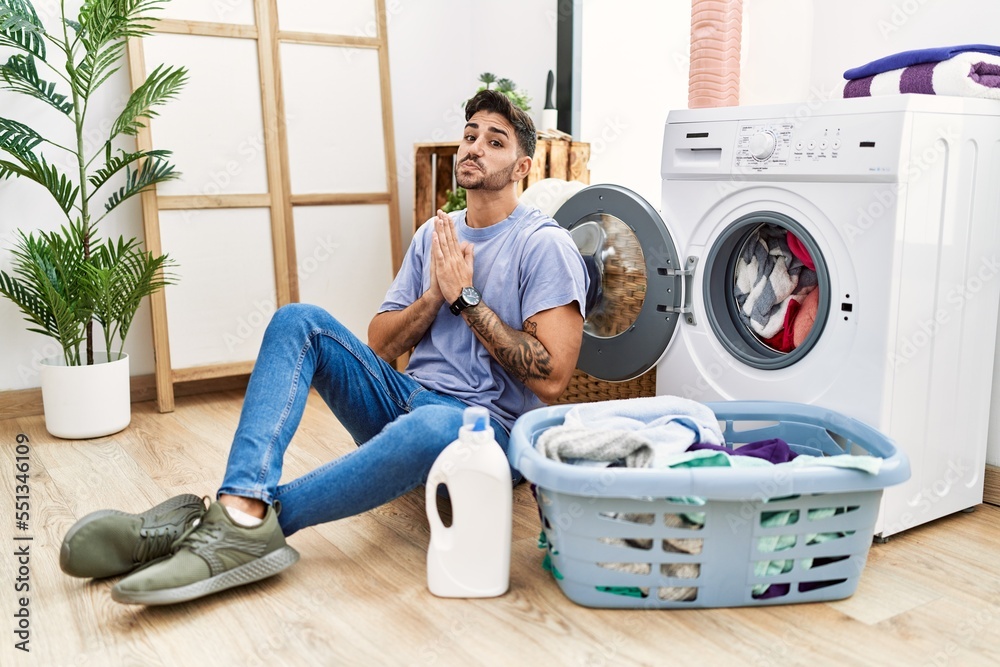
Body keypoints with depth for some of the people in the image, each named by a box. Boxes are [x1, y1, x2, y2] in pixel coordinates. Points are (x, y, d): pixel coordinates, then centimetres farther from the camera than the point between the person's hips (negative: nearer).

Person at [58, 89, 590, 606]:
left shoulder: (545, 246, -5)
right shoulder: (436, 235, 15)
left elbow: (550, 379, -15)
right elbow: (378, 346, 12)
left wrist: (466, 297, -12)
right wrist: (438, 293, -5)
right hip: (402, 402, 6)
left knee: (431, 427, -43)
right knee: (299, 321, -14)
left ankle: (245, 524, -34)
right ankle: (244, 506, -34)